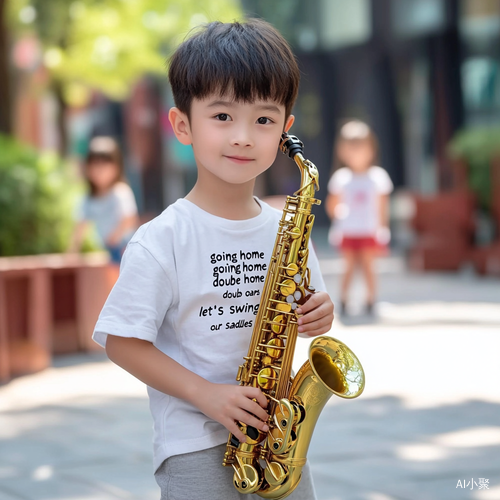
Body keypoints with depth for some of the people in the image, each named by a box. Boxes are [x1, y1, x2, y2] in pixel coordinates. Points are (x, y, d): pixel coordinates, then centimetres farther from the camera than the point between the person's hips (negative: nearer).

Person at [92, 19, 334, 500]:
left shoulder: (284, 230, 3)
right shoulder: (162, 240, -12)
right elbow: (123, 342, -11)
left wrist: (318, 316, -7)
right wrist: (206, 394, -19)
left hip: (276, 434, 5)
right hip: (195, 446, -4)